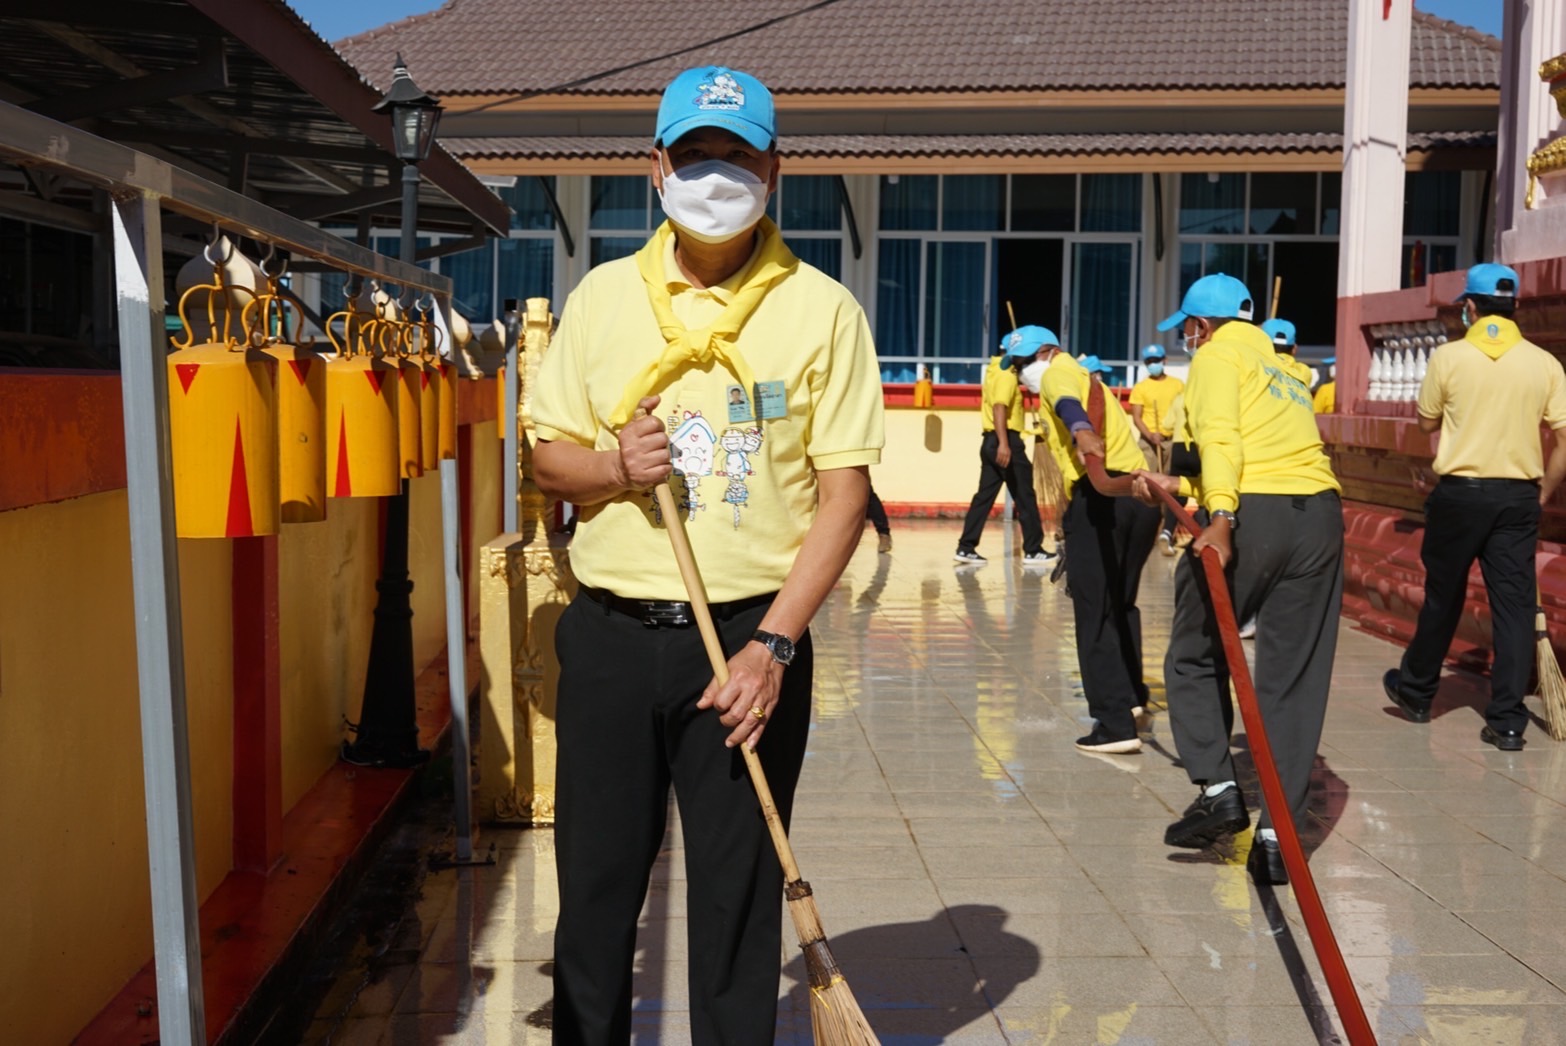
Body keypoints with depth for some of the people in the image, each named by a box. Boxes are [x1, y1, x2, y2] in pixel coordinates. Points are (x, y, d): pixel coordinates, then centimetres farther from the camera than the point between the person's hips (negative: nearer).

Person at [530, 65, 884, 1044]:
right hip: (611, 632, 3)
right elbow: (550, 455, 11)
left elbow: (844, 492, -5)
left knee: (738, 898, 7)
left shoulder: (822, 309, -2)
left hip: (750, 634, -2)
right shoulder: (603, 294, 7)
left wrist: (772, 645, -13)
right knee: (595, 888, 11)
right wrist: (614, 466, -12)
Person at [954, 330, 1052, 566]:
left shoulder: (997, 367, 13)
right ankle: (1033, 550, 4)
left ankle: (965, 547, 4)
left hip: (991, 441, 9)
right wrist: (1004, 444, -38)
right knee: (1025, 497, 0)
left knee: (985, 495, 8)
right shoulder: (1007, 376, -14)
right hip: (1007, 441, -9)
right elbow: (999, 408, -28)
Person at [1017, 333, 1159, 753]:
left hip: (1100, 494, -9)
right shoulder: (1090, 381, 33)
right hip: (1142, 495, 9)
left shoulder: (1058, 372, 5)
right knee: (1121, 604, 25)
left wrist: (1081, 430, -40)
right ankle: (1131, 695, 34)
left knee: (1094, 612, -6)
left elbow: (1065, 401, -20)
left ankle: (1116, 724, -8)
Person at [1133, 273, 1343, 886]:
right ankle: (1276, 835, 7)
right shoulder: (1282, 369, 30)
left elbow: (1220, 439, -11)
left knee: (1194, 658, 12)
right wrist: (1178, 487, 30)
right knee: (1294, 679, 6)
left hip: (1250, 515, -6)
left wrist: (1220, 519, -23)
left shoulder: (1218, 355, 7)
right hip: (1319, 515, 6)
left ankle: (1218, 788, 2)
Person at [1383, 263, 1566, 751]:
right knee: (1514, 603, 3)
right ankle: (1507, 721, 2)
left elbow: (1427, 422, 6)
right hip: (1518, 496, 1)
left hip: (1460, 491, -1)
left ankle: (1416, 690, 29)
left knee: (1443, 595, 13)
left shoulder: (1448, 356, -5)